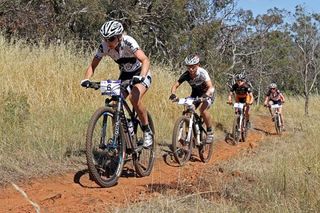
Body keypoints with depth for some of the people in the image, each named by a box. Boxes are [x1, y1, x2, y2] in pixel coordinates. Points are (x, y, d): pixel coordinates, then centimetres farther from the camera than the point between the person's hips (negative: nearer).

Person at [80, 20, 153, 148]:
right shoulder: (104, 46, -17)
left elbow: (145, 60, -41)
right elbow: (93, 65, -11)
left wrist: (141, 77, -57)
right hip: (125, 75, 5)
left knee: (134, 98, -31)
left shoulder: (128, 42, -30)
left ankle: (147, 131, -13)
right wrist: (86, 79, -30)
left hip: (140, 74, -5)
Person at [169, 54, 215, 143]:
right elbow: (175, 85, -18)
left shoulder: (202, 73, -30)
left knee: (203, 109, -30)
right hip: (195, 93, 5)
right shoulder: (186, 75, -19)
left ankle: (210, 132, -12)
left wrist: (206, 95, -59)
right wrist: (173, 94, -39)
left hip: (206, 93, -5)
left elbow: (210, 87, -39)